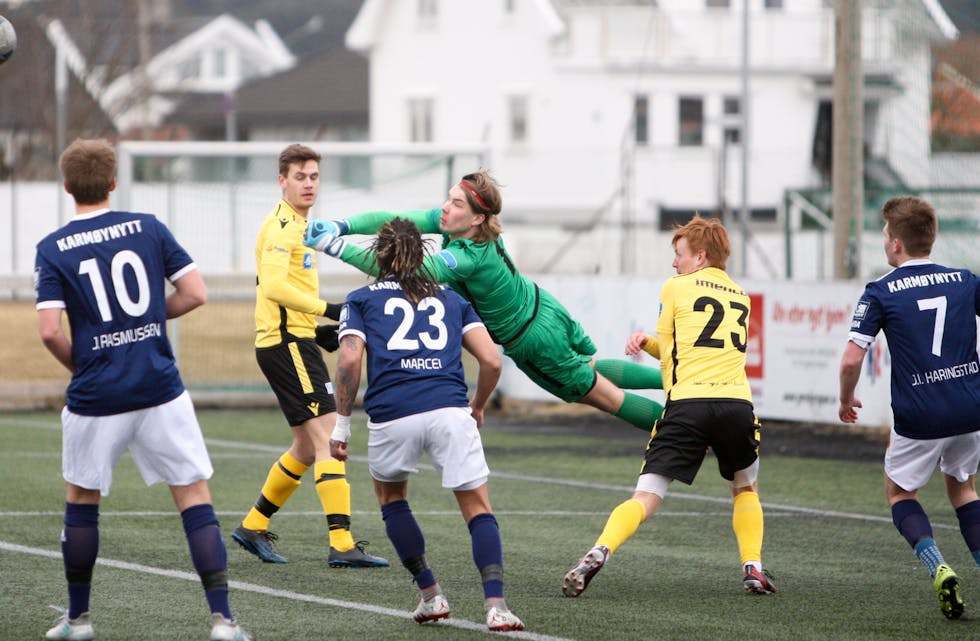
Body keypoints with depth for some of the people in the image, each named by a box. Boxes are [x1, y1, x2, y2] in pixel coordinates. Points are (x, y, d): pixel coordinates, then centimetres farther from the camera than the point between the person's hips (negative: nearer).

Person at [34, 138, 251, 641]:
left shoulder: (53, 249, -3)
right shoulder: (148, 228, 1)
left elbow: (49, 331, -11)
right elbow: (195, 293, 0)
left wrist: (78, 364, 8)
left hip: (95, 396, 0)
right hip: (159, 390, 0)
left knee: (81, 500, 19)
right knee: (194, 499, 2)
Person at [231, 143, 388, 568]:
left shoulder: (297, 224, 20)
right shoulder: (282, 226, -12)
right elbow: (273, 285, -25)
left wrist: (317, 327, 19)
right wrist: (327, 309, -28)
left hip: (293, 340, 10)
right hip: (287, 342, -10)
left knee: (308, 446, 16)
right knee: (328, 436, -15)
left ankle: (253, 527, 25)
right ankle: (341, 544, -20)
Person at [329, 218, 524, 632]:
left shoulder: (361, 300, 17)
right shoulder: (451, 299, 23)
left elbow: (349, 361, 1)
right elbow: (491, 360, 13)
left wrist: (342, 424, 6)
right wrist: (477, 408, 29)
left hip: (391, 415, -1)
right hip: (449, 408, 1)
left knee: (389, 492, 26)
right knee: (477, 507, 5)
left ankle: (430, 594, 21)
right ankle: (495, 605, -15)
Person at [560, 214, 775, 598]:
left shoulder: (676, 288, 11)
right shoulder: (741, 297, 25)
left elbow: (667, 352, 18)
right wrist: (648, 341, 25)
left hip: (687, 402, -3)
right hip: (737, 401, 3)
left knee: (646, 497, -7)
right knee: (745, 489, 27)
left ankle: (598, 553, -27)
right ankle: (753, 568, 15)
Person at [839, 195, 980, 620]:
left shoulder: (880, 293, -5)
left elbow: (851, 358, -9)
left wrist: (846, 401, 9)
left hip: (918, 419, -3)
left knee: (900, 492, 19)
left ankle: (937, 566, -6)